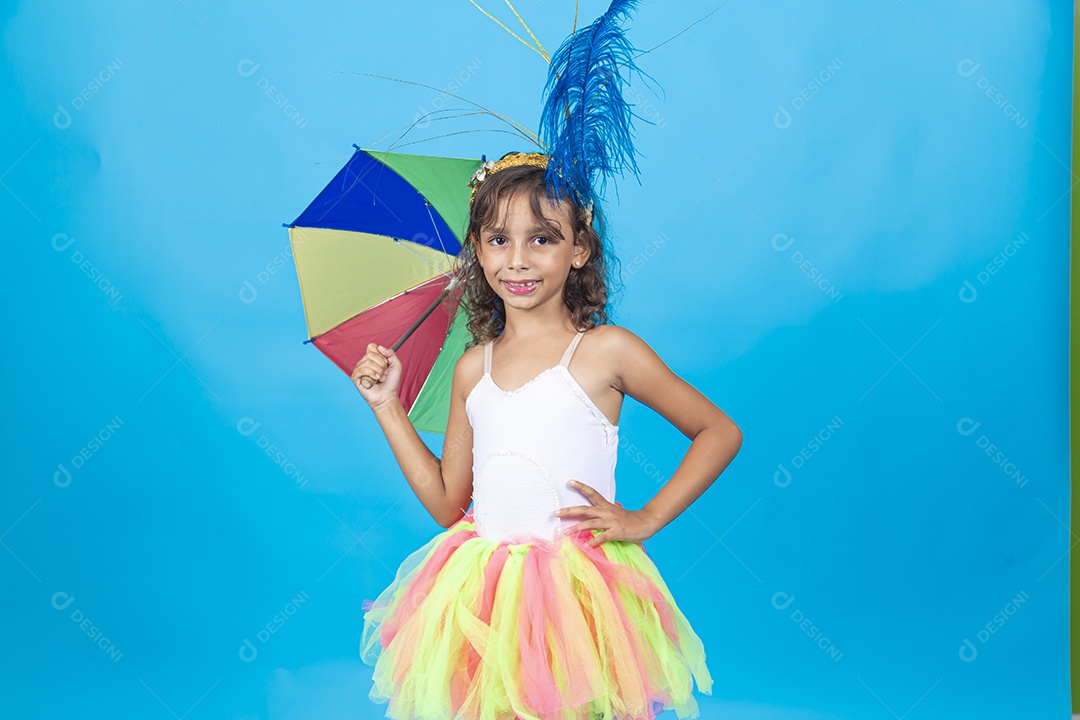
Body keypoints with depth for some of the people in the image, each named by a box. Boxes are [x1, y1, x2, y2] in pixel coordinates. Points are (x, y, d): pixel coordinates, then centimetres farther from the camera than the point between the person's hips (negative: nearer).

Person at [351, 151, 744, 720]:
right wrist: (387, 407, 10)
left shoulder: (605, 351, -5)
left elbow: (720, 432, 0)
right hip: (482, 598, 4)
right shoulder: (473, 368, 8)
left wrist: (647, 518, -6)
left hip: (579, 590, -4)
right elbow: (446, 503, 11)